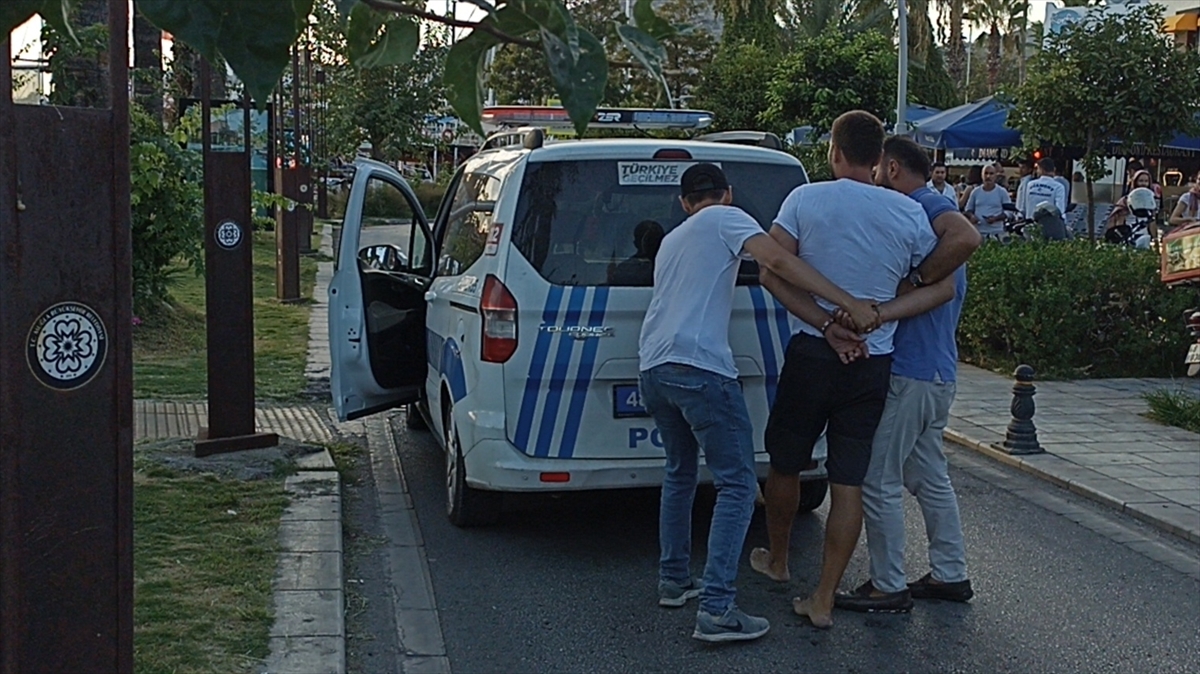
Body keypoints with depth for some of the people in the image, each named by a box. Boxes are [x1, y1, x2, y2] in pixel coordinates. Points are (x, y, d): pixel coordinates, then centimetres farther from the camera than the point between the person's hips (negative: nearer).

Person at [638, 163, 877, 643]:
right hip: (699, 369, -8)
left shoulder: (672, 240, 27)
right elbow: (778, 261, -13)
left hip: (652, 368, 8)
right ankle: (716, 611, -14)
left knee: (680, 473, 25)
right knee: (737, 485, -5)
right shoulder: (725, 218, 4)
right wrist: (850, 304, -17)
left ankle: (673, 581, 28)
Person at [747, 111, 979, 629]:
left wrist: (825, 325, -13)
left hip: (811, 354, -1)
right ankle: (823, 600, 7)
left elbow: (771, 273, -13)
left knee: (785, 465, 19)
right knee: (849, 483, 5)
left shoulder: (806, 200, -6)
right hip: (874, 364, 2)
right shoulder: (909, 213, -1)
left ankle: (777, 560, 39)